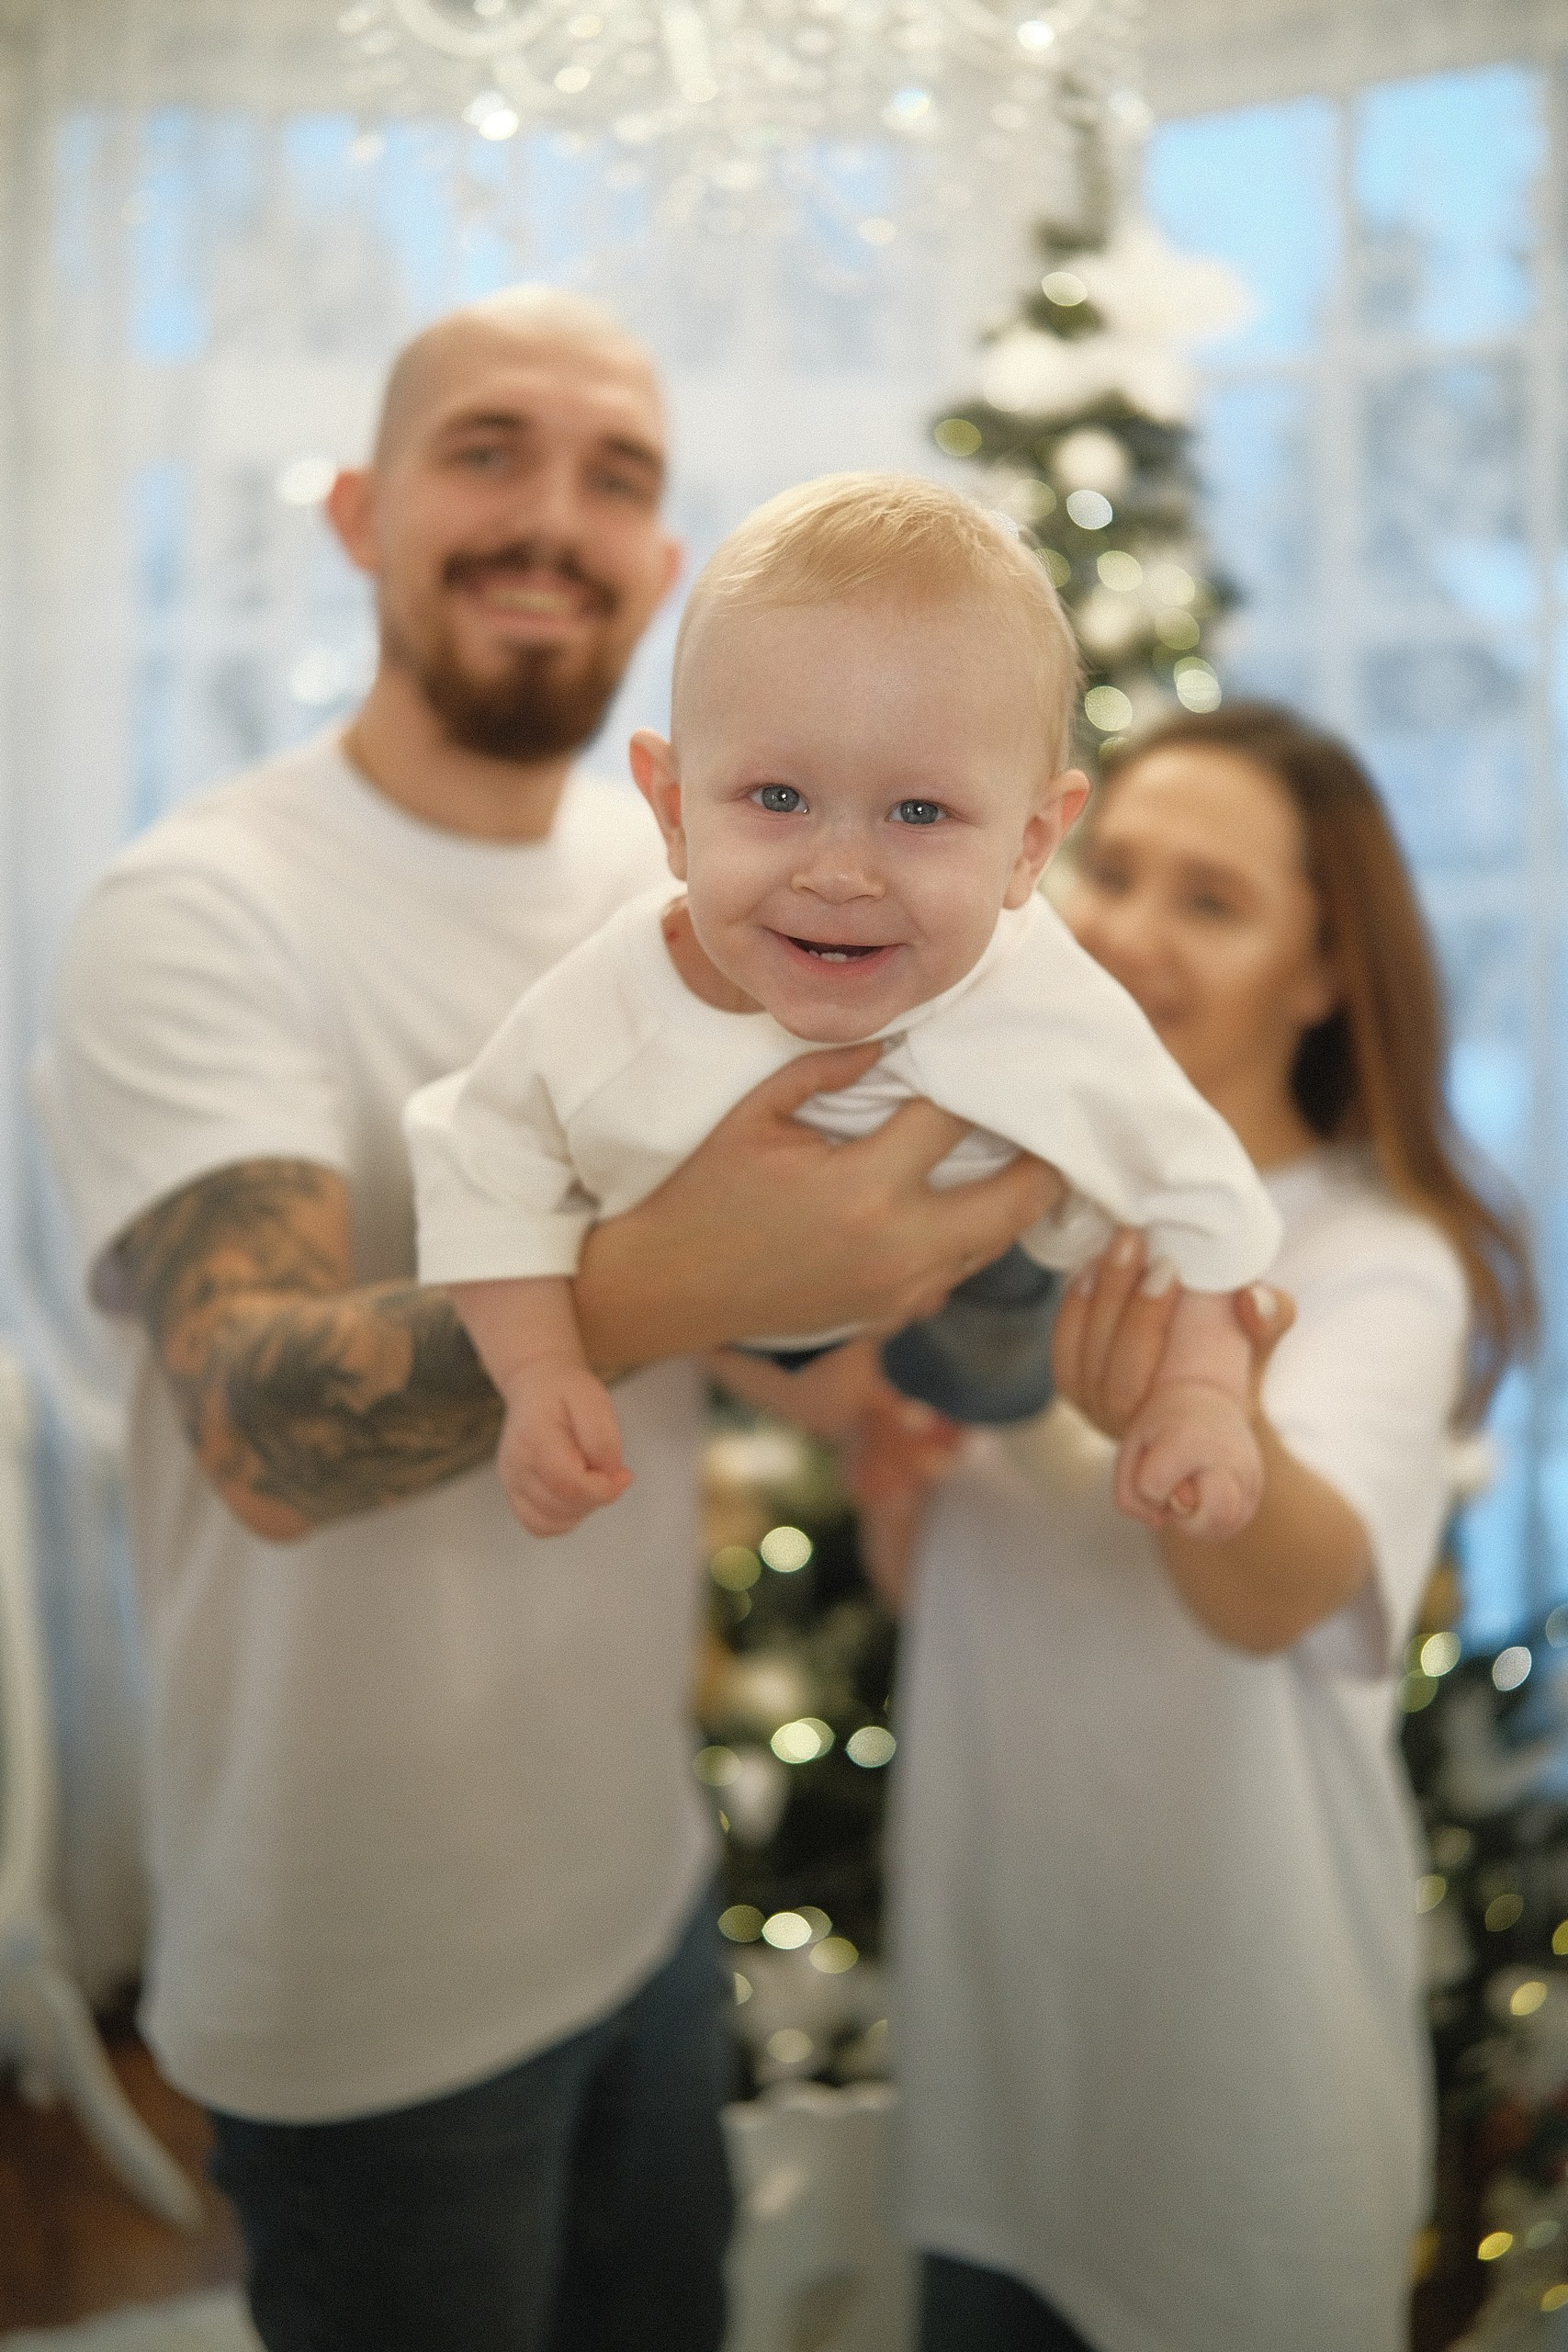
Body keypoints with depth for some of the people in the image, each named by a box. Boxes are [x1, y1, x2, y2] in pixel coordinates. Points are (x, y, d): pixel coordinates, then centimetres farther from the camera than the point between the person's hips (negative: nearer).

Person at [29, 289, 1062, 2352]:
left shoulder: (681, 871, 0)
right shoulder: (200, 916, -19)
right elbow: (263, 1430, -34)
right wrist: (644, 1287, -51)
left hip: (647, 1871, 6)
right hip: (373, 1998, -6)